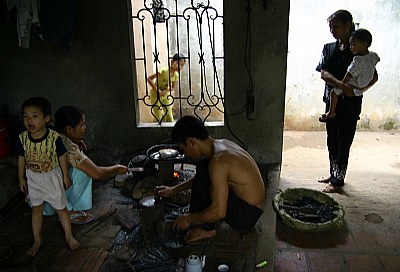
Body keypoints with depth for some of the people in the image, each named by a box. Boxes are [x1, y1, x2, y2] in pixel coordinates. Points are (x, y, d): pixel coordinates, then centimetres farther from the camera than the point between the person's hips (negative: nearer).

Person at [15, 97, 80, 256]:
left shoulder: (54, 137, -22)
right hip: (33, 179, 3)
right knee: (36, 209, 17)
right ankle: (37, 241, 34)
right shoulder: (23, 138, -14)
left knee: (60, 208, 11)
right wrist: (21, 179, 6)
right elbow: (21, 159, 0)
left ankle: (69, 236, 31)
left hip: (52, 177, -3)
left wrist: (66, 177, -2)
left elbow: (62, 158, -10)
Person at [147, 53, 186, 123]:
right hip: (155, 95, -5)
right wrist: (157, 90, -30)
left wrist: (166, 91, -17)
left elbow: (173, 87, 5)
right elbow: (149, 79, -26)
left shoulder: (176, 75, -9)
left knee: (169, 118, 6)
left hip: (166, 96, 5)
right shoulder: (164, 71, -28)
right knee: (158, 118, -6)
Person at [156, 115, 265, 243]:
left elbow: (219, 212, -27)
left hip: (246, 216, -9)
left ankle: (205, 228, -2)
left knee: (203, 170, -19)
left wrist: (189, 218, -11)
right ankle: (202, 224, 10)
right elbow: (200, 177, 23)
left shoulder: (218, 162, -26)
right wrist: (174, 190, 25)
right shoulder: (221, 144, 3)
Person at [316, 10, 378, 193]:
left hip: (350, 103, -5)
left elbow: (374, 76, -3)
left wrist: (359, 89, -21)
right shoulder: (328, 48, 6)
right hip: (332, 100, 5)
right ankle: (334, 174, 29)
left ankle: (338, 180, 11)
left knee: (343, 142, 0)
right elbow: (323, 73, -8)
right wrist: (342, 85, -24)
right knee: (332, 140, 14)